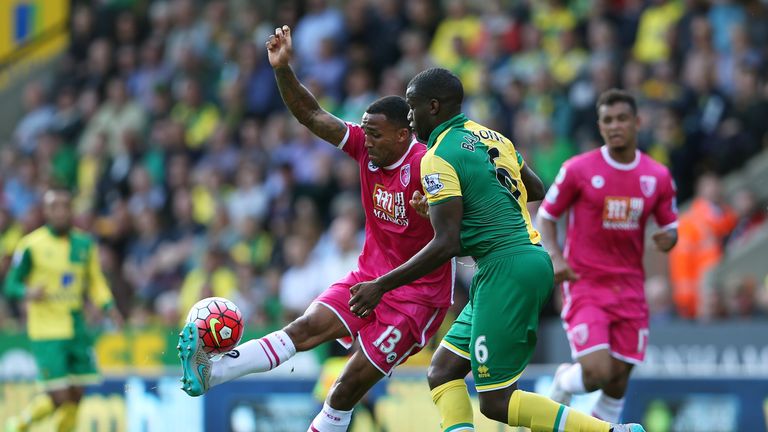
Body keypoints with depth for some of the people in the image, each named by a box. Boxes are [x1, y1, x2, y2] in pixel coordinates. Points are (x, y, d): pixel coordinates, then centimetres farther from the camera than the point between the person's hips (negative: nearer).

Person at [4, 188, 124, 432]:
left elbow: (95, 281, 19)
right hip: (47, 332, -5)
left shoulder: (84, 244, 8)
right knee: (59, 398, -10)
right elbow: (11, 285, -4)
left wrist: (108, 306, 2)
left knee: (75, 397, 3)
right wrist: (29, 293, -25)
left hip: (77, 328, 5)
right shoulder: (31, 246, -7)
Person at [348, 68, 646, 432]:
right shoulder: (492, 137, 15)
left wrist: (381, 286, -10)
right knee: (442, 374, 11)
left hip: (505, 271, -10)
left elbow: (446, 245, -16)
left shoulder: (439, 158, -10)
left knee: (496, 402, -5)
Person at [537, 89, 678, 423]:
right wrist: (555, 257, -14)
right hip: (584, 285, -4)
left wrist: (669, 238, -11)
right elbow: (545, 216, 2)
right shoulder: (578, 169, -7)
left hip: (629, 289, 4)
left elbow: (670, 226, 14)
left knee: (619, 379, 3)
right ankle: (564, 380, 17)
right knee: (597, 372, -18)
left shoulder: (658, 177, 2)